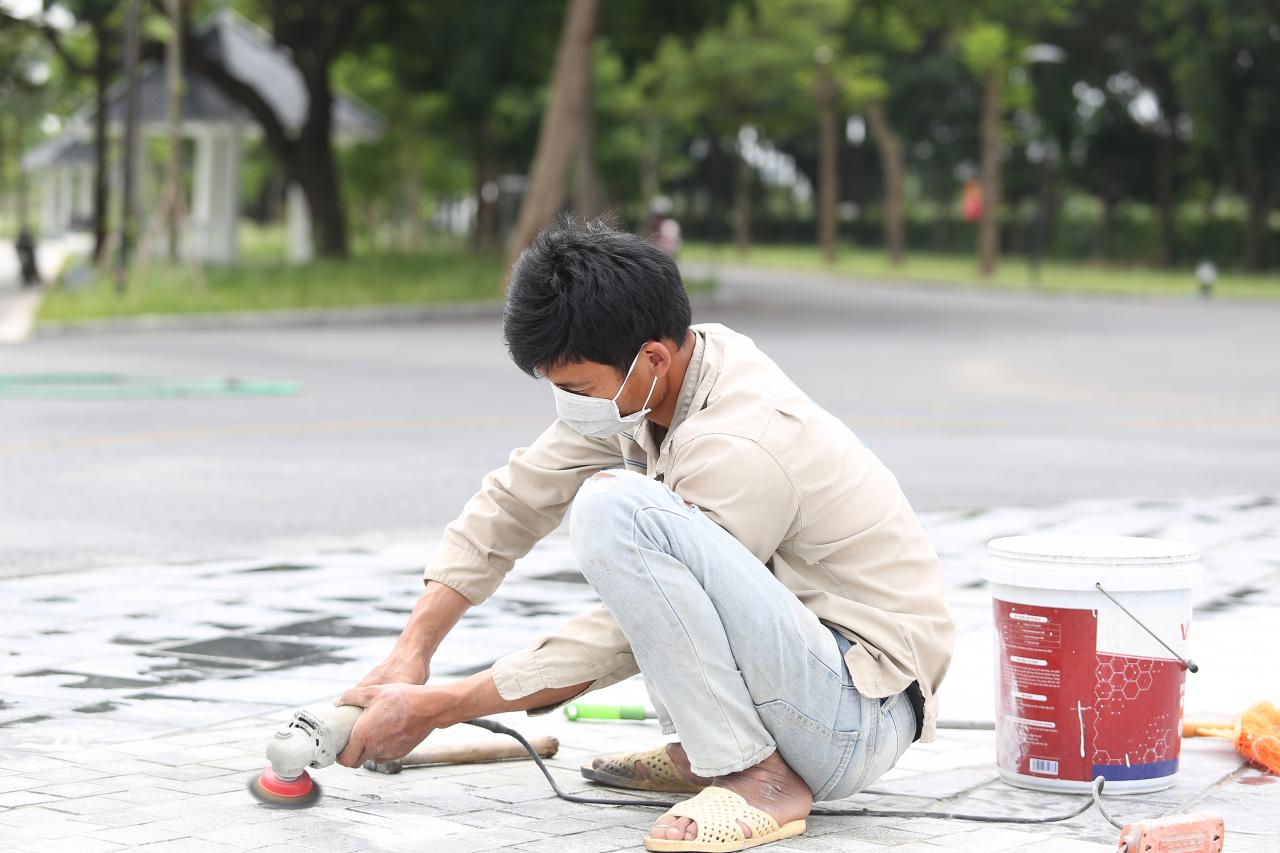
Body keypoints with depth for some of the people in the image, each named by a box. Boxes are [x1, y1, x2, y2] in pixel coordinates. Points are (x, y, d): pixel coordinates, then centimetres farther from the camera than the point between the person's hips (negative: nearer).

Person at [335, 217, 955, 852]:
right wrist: (409, 654, -1)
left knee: (613, 510, -25)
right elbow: (516, 498, 7)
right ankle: (701, 750, 11)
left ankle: (757, 776, -18)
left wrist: (433, 709, -14)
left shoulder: (740, 449, -25)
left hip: (862, 721, -9)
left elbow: (620, 643, -20)